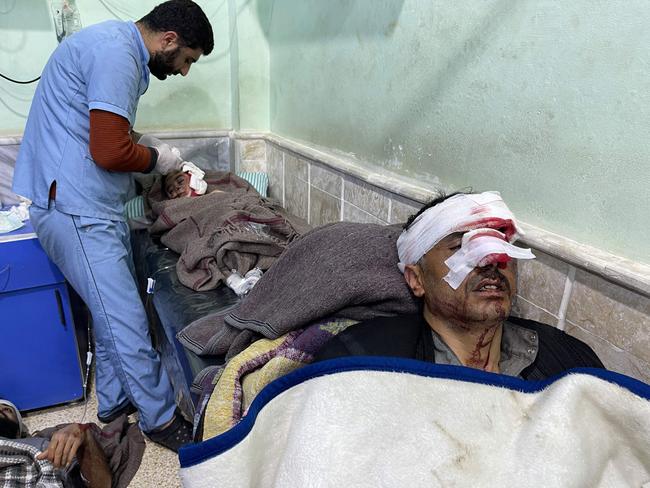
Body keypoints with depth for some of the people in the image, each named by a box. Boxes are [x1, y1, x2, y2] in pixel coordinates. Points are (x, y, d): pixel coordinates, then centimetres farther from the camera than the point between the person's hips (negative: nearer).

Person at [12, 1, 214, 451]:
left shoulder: (117, 46, 17)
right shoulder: (117, 54, -17)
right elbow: (109, 152, -23)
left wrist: (145, 144, 10)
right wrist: (156, 159, -5)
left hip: (95, 204, 11)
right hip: (76, 207, -11)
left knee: (114, 308, 16)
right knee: (126, 319, -4)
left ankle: (114, 401, 31)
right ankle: (161, 418, 11)